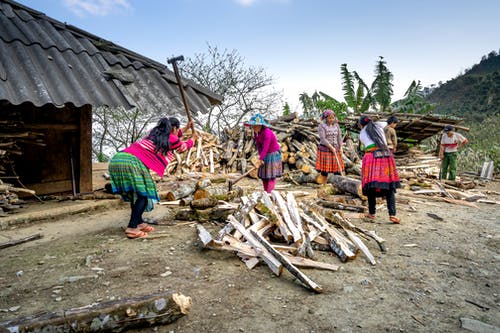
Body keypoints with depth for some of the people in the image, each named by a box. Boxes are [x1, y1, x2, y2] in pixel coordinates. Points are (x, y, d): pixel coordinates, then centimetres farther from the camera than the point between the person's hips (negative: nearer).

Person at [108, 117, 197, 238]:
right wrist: (194, 137, 52)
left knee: (136, 194, 17)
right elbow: (185, 145, 31)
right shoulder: (171, 138, 9)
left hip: (116, 159, 8)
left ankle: (139, 222, 21)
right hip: (132, 162, -8)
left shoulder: (153, 133, 29)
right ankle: (132, 228, -9)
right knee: (144, 193, -1)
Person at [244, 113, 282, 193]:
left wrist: (260, 160, -30)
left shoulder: (267, 133, -29)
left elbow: (265, 148, -31)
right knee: (263, 175, 10)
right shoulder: (256, 132, -4)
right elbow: (258, 145, -3)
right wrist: (261, 158, -13)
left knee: (271, 176, -6)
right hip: (265, 155, 8)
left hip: (273, 154, -8)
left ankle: (269, 193, -6)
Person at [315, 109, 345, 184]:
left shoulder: (336, 125, 10)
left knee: (337, 169, 1)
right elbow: (322, 139, -14)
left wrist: (340, 148, -3)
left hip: (335, 150, 5)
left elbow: (339, 137, 8)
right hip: (325, 149, -5)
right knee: (324, 170, -3)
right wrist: (331, 147, -18)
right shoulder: (322, 126, -6)